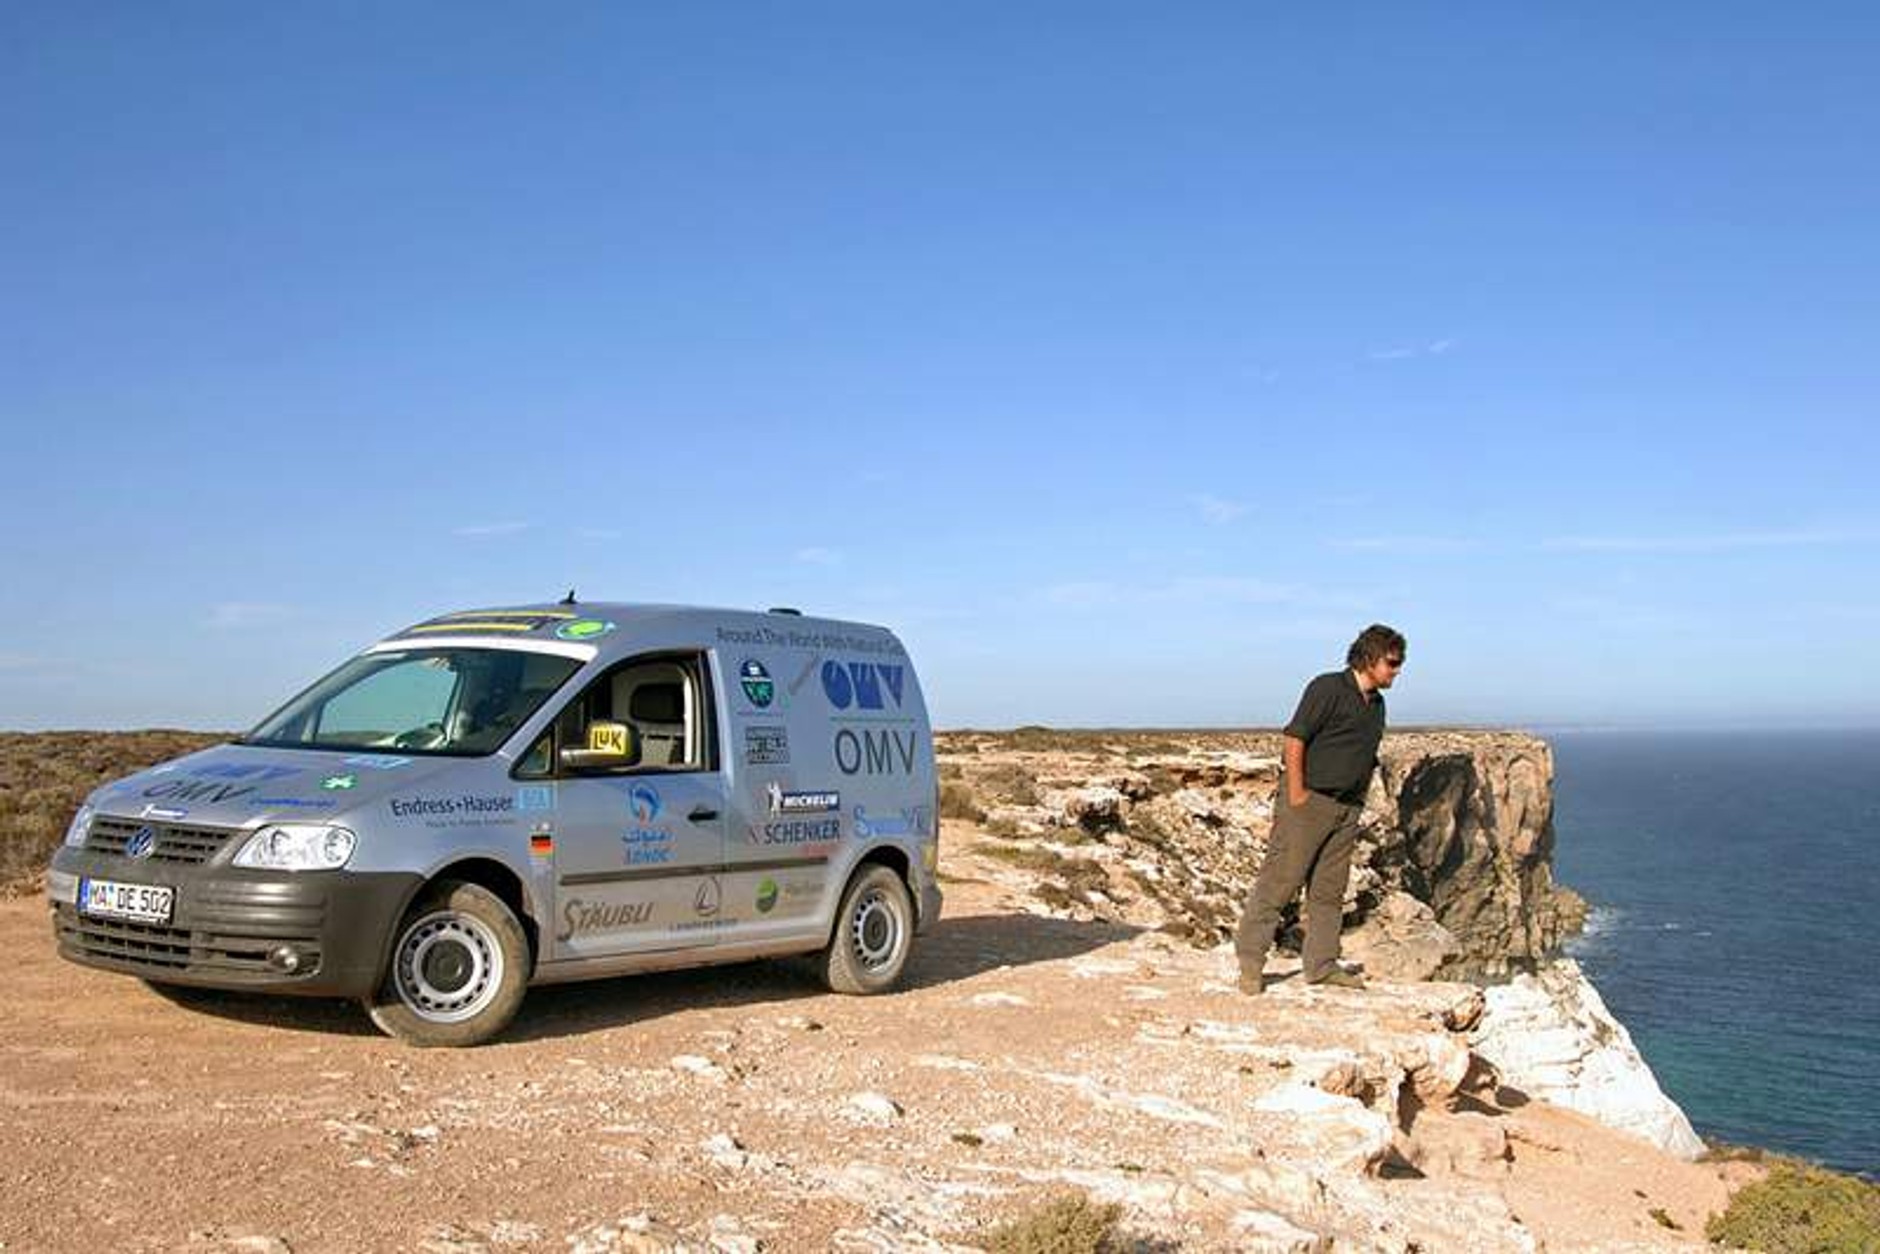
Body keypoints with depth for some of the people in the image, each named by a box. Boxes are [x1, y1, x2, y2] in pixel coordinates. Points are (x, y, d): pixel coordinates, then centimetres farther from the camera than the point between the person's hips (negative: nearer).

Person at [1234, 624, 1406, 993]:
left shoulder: (1377, 704, 14)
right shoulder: (1328, 689, -11)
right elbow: (1294, 740, -15)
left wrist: (1358, 803, 13)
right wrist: (1296, 796, -17)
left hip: (1346, 809, 8)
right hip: (1308, 800, -8)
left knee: (1329, 890, 11)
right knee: (1280, 880, -5)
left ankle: (1322, 965, 18)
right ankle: (1250, 960, 2)